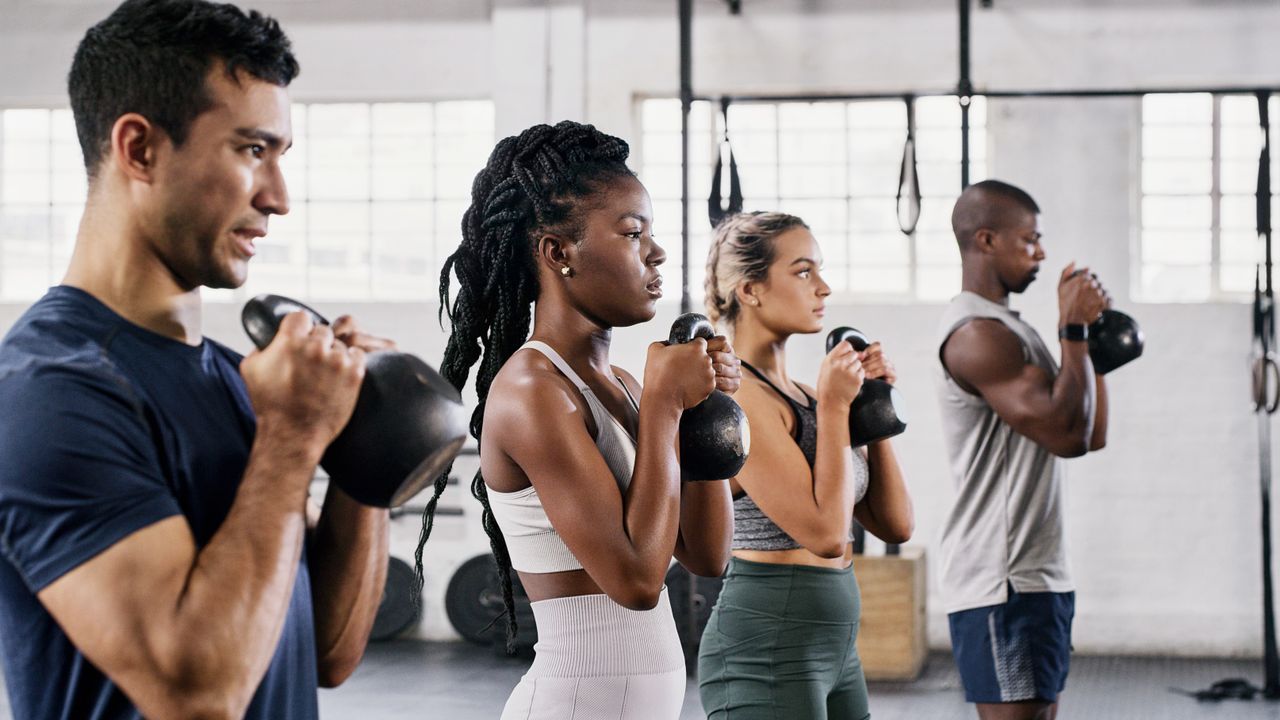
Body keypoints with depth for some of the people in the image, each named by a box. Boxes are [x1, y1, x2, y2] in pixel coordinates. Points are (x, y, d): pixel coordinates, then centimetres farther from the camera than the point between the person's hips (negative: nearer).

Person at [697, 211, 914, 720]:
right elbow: (825, 533, -21)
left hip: (834, 645, 9)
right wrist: (834, 406, -14)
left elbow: (895, 524, 11)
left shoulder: (799, 396, 13)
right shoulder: (738, 395, -14)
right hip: (768, 645, -9)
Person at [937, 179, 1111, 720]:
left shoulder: (1006, 328, 19)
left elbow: (1092, 433, 20)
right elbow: (1066, 432, -23)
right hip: (1003, 580, -11)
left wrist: (1087, 330, 17)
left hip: (1036, 573, 11)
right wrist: (1075, 329, -13)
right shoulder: (976, 335, -15)